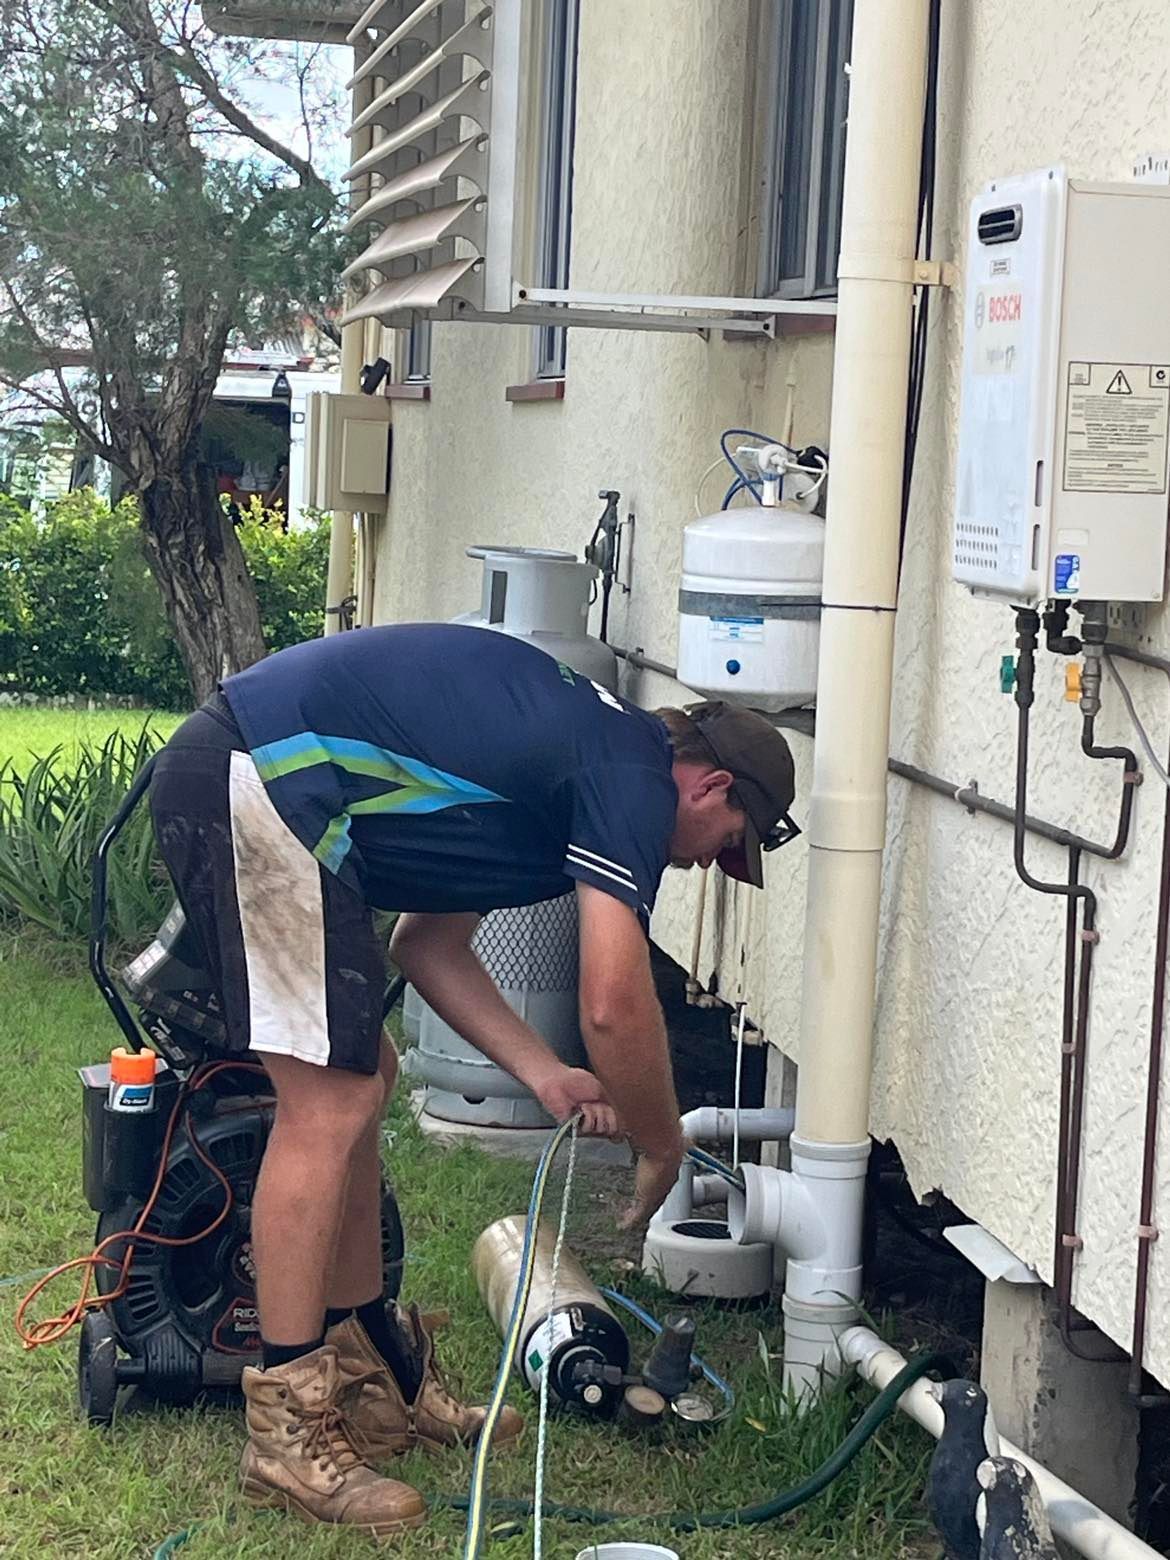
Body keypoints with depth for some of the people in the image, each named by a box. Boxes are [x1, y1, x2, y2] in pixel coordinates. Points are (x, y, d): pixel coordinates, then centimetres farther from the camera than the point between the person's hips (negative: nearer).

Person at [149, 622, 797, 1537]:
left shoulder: (567, 751, 23)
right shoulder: (634, 777, -6)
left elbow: (429, 943, 26)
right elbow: (615, 1006, -13)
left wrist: (544, 1075, 20)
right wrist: (663, 1153, 4)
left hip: (216, 776, 11)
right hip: (257, 784, -11)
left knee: (359, 1082, 15)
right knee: (330, 1107, -9)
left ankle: (376, 1382, 24)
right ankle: (288, 1433, -2)